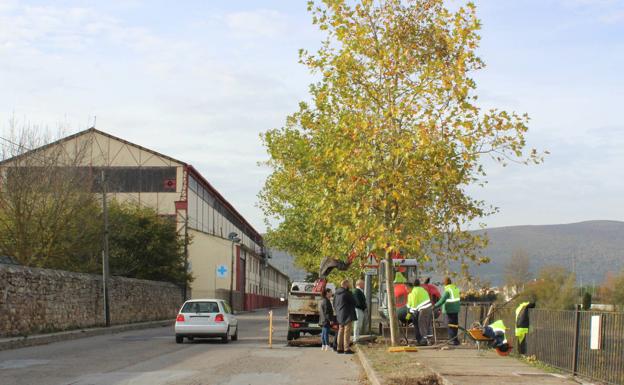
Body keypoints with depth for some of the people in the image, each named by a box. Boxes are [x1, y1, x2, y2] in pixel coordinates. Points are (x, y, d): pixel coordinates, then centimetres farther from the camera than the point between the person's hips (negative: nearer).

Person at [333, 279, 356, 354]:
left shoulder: (336, 293, 9)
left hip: (339, 315, 8)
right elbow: (354, 302, -10)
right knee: (347, 332, -5)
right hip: (347, 315, -8)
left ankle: (339, 348, 17)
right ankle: (347, 348, -8)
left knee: (340, 331, 14)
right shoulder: (347, 293, -16)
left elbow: (334, 304, 16)